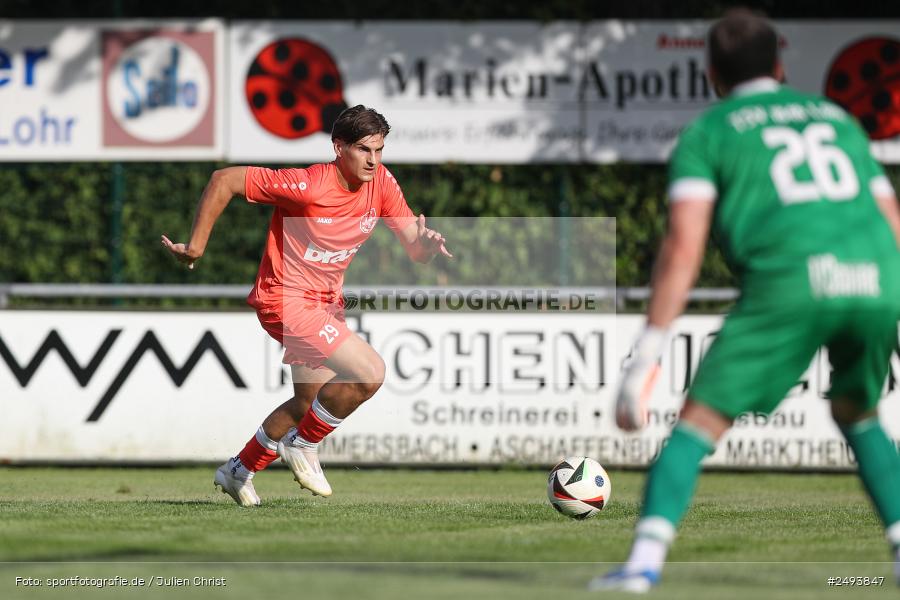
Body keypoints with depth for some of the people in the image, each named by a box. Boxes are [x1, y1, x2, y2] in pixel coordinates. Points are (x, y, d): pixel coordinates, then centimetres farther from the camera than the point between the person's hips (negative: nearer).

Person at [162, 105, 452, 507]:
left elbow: (414, 249, -3)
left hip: (326, 302, 9)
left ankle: (239, 470, 40)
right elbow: (225, 180, -20)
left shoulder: (380, 183, -5)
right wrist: (197, 243, -18)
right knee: (370, 372, -21)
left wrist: (427, 244, -28)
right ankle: (302, 444, 1)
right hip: (286, 298, -9)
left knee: (311, 402, 20)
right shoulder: (308, 186, -25)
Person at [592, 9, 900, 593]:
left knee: (701, 419, 4)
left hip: (788, 279, -4)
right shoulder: (838, 118, 31)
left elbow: (684, 244, 3)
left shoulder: (707, 133, 18)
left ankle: (645, 560, -10)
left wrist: (649, 350, 1)